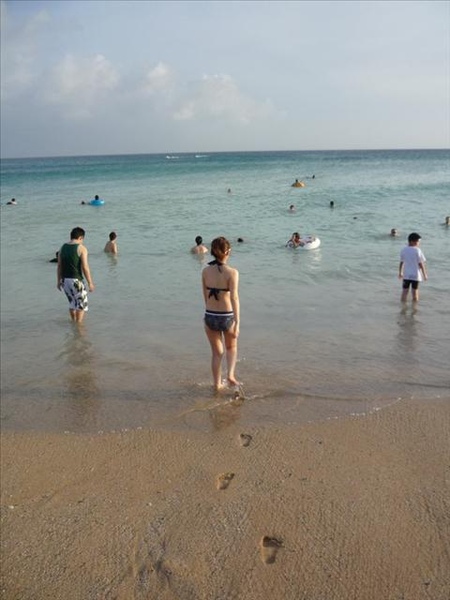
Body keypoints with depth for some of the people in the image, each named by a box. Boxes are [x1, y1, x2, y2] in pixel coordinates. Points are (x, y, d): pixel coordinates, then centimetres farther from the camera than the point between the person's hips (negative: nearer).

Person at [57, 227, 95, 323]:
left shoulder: (63, 247, 7)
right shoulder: (81, 248, -11)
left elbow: (59, 266, 9)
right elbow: (85, 267, -15)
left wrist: (58, 281, 16)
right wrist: (90, 283, -9)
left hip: (65, 280, 6)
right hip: (76, 280, -6)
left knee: (72, 302, 22)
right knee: (82, 304, 8)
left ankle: (74, 322, 30)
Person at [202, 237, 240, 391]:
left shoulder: (205, 271, -2)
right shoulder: (232, 272, -15)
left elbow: (205, 295, 9)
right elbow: (234, 298, -21)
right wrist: (237, 323, -22)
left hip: (210, 316, 3)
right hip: (227, 317, -2)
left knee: (217, 352, 21)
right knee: (231, 347, 26)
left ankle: (217, 384, 27)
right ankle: (231, 375, 10)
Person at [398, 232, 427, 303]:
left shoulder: (404, 250, 0)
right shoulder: (417, 250, -14)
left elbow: (401, 263, 6)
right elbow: (421, 264, -12)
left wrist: (400, 272, 18)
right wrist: (425, 274, -3)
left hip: (406, 275, 3)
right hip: (415, 274, -3)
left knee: (405, 291, 8)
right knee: (415, 291, 9)